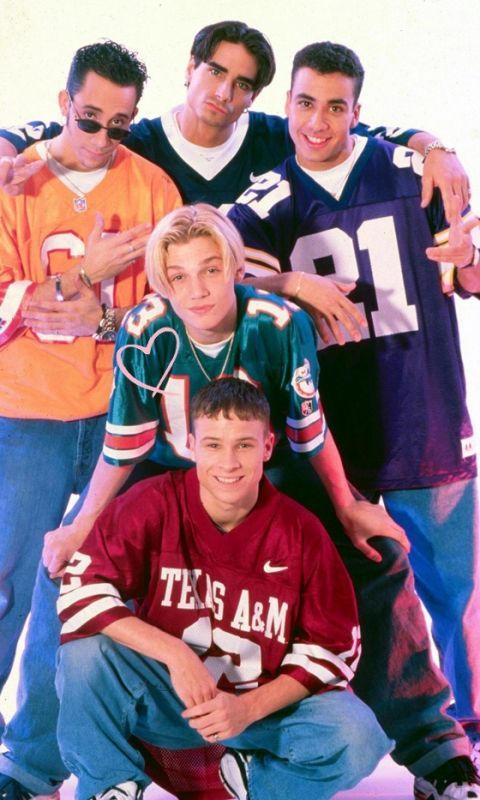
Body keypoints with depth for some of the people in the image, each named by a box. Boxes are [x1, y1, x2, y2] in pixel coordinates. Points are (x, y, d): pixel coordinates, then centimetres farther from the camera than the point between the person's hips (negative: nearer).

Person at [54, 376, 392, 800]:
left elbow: (334, 645, -8)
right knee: (86, 650, -28)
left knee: (358, 738, -25)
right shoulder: (154, 504, -15)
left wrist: (249, 708, -21)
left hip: (268, 702, 1)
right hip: (164, 697, -1)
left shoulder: (301, 531, -12)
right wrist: (173, 653, -29)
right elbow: (81, 590, -20)